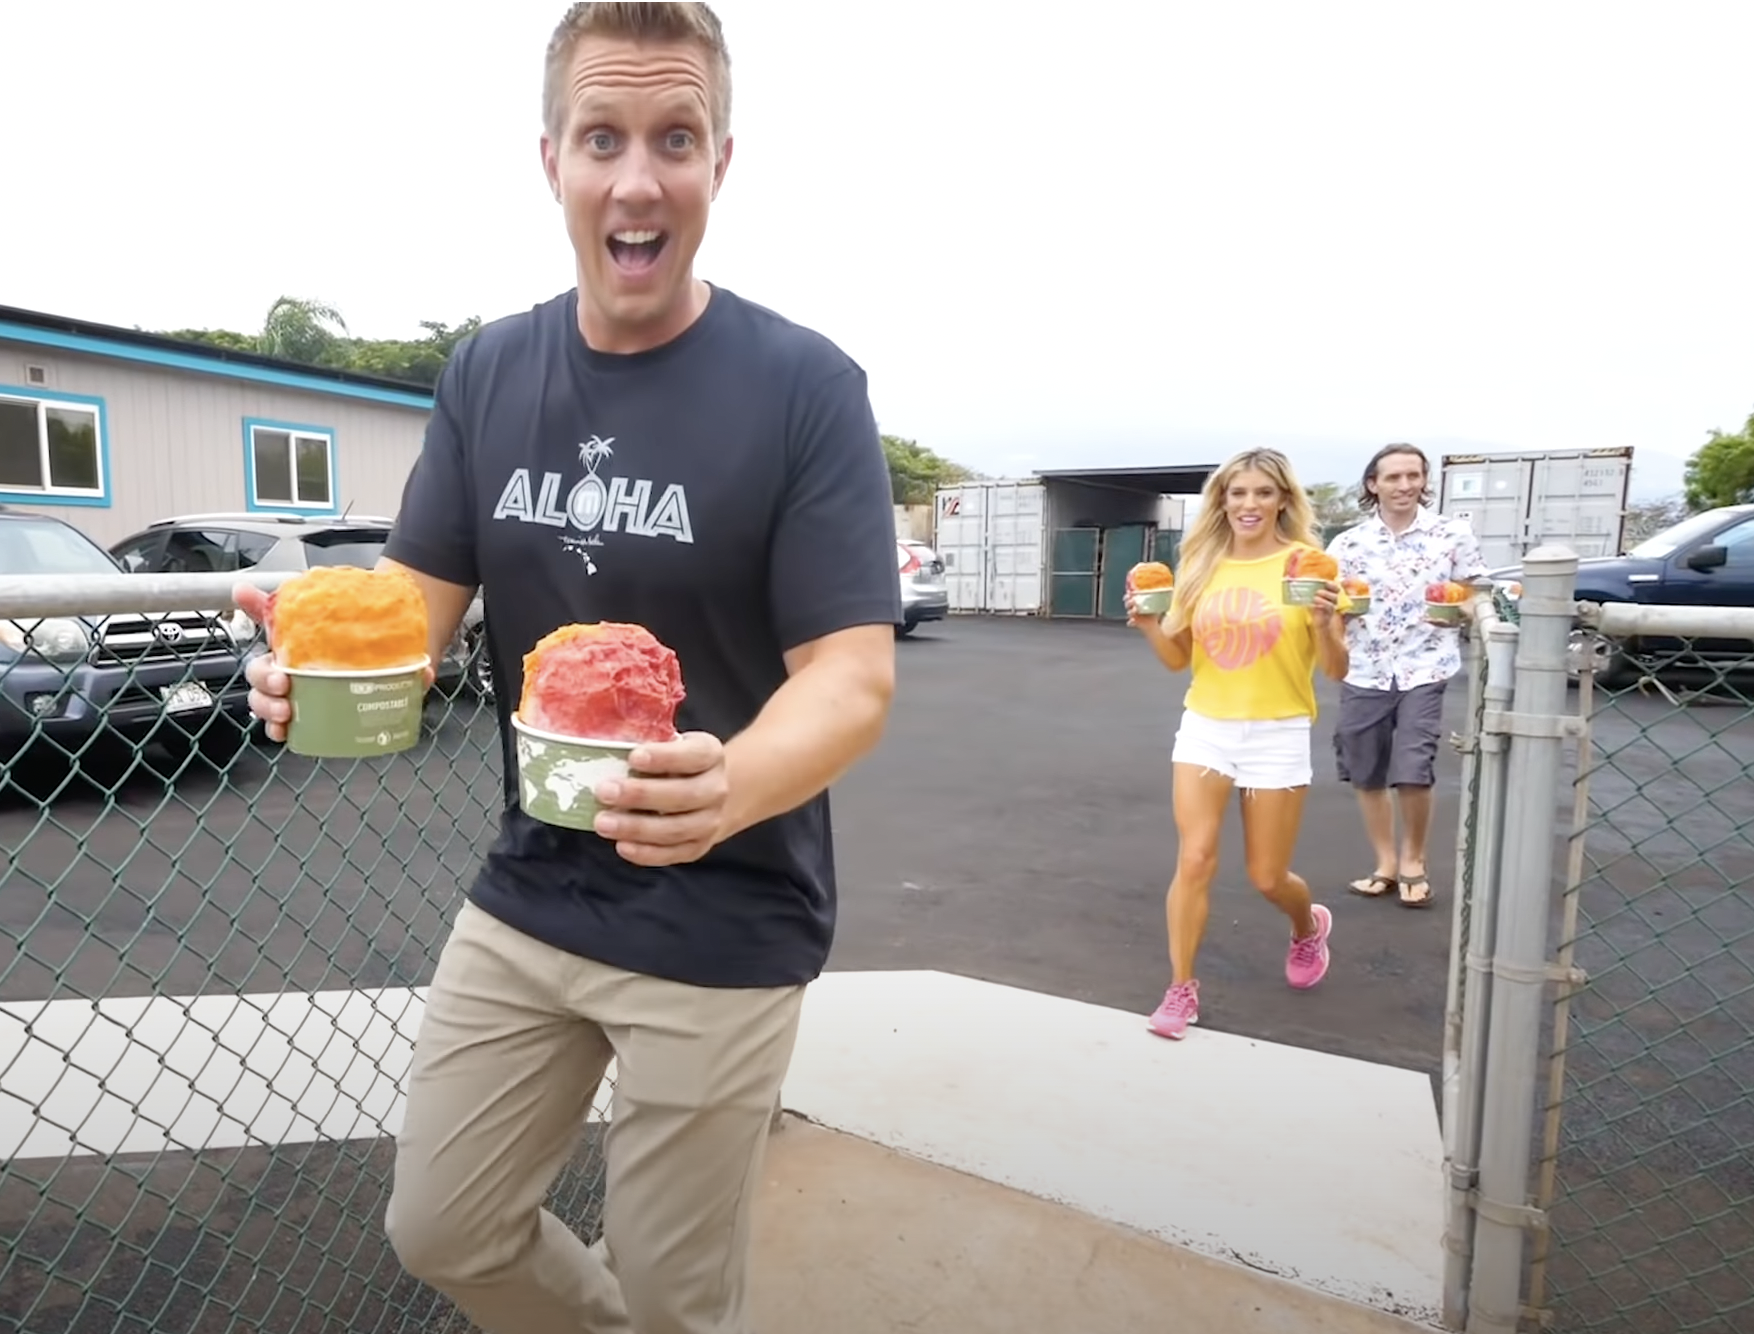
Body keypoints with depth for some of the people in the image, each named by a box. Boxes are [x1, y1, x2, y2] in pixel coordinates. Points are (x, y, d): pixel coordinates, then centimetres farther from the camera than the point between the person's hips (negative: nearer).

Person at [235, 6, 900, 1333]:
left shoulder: (805, 385, -15)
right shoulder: (487, 373, 1)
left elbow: (853, 679, -19)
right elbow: (419, 599, 2)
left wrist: (729, 787, -39)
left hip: (721, 924, -4)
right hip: (526, 894, 5)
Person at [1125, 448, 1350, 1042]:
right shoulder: (1200, 565, 3)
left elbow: (1336, 670, -6)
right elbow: (1178, 658, 10)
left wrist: (1324, 623, -24)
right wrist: (1149, 624, -8)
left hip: (1278, 734, -2)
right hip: (1204, 727, 2)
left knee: (1267, 876, 9)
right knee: (1194, 860, -6)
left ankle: (1310, 928, 44)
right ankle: (1181, 990, 9)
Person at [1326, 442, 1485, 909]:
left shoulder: (1454, 533, 1)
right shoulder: (1348, 543, 4)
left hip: (1425, 670, -2)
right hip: (1364, 672, 2)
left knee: (1413, 772, -8)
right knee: (1367, 776, 9)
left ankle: (1414, 860, 17)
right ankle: (1386, 863, 27)